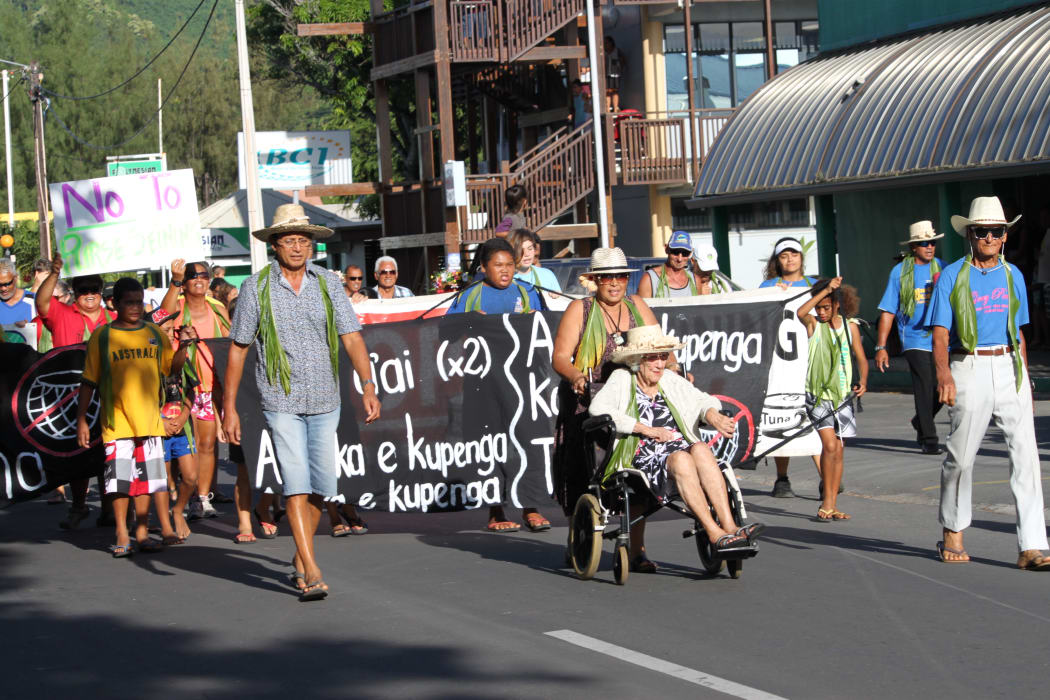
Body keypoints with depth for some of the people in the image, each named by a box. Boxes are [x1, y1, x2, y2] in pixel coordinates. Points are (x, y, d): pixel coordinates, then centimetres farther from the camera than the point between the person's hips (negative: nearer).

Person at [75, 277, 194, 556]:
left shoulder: (155, 334, 10)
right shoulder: (102, 337, 0)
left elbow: (172, 367, 12)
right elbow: (88, 382, 2)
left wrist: (183, 345, -6)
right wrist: (81, 420, -2)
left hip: (149, 419, 3)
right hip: (117, 422, -3)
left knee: (146, 479, 6)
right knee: (120, 480, -3)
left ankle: (142, 533, 16)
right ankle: (122, 536, 5)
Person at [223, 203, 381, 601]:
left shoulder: (328, 284, 4)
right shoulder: (256, 288, -2)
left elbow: (352, 337, -2)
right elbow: (238, 349, 2)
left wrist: (368, 386, -15)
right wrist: (229, 406, 0)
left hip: (325, 402, 3)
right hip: (281, 401, -3)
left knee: (321, 486, 8)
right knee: (296, 483, -12)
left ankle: (301, 555, 30)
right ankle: (311, 572, -15)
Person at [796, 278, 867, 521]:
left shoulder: (849, 326, 6)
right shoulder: (813, 323, 0)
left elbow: (861, 358, 8)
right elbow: (800, 312, -23)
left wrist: (862, 381, -10)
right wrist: (826, 290, -22)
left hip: (842, 394, 3)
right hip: (817, 393, -3)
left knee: (838, 450, 5)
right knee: (829, 445, -15)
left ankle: (832, 505, 12)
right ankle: (826, 503, -7)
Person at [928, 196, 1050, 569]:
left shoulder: (1012, 275, 13)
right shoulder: (952, 276, 1)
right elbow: (940, 334, -5)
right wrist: (943, 372, -22)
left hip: (1009, 368, 3)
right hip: (969, 369, -3)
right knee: (961, 457, 4)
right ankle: (952, 532, 27)